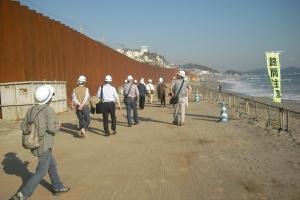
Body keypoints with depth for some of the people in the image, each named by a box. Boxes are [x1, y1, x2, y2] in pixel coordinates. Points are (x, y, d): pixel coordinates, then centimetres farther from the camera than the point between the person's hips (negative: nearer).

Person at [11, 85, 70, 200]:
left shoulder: (31, 109, 3)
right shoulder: (49, 110, -18)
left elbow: (23, 126, 4)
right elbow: (51, 128, -24)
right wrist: (58, 126, -4)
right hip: (44, 146, -8)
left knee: (52, 165, 21)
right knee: (41, 171, 3)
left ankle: (58, 187, 33)